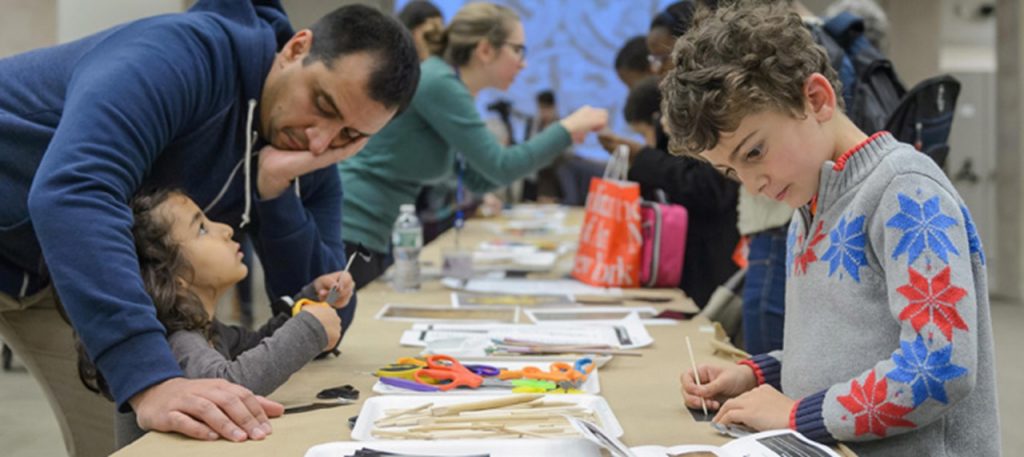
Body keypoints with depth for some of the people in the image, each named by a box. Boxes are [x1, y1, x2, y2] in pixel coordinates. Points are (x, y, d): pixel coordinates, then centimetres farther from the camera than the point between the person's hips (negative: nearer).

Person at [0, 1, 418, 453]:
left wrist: (277, 189, -27)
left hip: (67, 267, 6)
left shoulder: (311, 167, -10)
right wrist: (150, 380, -57)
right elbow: (73, 190, -47)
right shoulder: (189, 56, -33)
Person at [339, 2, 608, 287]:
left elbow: (478, 179, 19)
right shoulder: (438, 83, -15)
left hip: (371, 237, 10)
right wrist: (567, 129, -6)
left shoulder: (448, 86, 14)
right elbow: (499, 167, -16)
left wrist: (558, 140, 13)